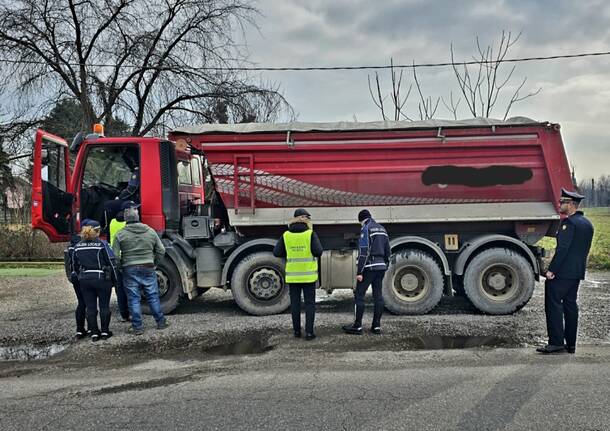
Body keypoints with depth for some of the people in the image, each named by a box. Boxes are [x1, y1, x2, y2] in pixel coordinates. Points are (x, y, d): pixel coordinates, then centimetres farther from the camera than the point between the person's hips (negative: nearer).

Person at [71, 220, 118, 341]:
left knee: (90, 307, 9)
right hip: (101, 278, -4)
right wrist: (114, 279, 1)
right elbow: (111, 262, -9)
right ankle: (105, 332, 13)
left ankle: (94, 333, 11)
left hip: (84, 280, 4)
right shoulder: (102, 244, -9)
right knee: (104, 306, 8)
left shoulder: (78, 246, 5)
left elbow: (75, 265, 13)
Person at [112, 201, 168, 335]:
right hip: (148, 268, 2)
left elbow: (115, 255, -7)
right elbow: (161, 250, 7)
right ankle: (161, 322, 19)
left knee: (134, 299, 4)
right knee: (153, 296, 12)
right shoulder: (150, 231, 3)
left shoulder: (120, 234, -5)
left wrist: (120, 267, 7)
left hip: (130, 270, -2)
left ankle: (137, 327, 6)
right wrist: (154, 263, 18)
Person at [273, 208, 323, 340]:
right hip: (308, 275, -2)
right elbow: (318, 252, -13)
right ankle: (309, 332, 1)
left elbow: (277, 253, 0)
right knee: (310, 303, 6)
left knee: (295, 303, 12)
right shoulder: (310, 234, -9)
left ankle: (297, 331, 16)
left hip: (292, 275, 2)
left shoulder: (286, 235, -1)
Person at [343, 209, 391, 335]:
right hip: (381, 266, 8)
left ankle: (357, 326, -3)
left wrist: (359, 272, -15)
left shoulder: (366, 229, -8)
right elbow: (387, 251, 17)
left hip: (369, 267, -8)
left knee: (359, 295, -3)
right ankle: (376, 326, 9)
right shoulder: (382, 229, 16)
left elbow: (363, 252, -15)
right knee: (378, 295, 8)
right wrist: (386, 267, 21)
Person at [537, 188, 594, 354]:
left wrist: (551, 270, -20)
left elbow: (562, 248, -21)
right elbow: (584, 249, 19)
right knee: (570, 305, 13)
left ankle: (556, 342, -7)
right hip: (577, 272, 9)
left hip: (562, 272, -9)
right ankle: (571, 344, 16)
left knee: (553, 304, -5)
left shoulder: (569, 222, -15)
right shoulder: (587, 224, 15)